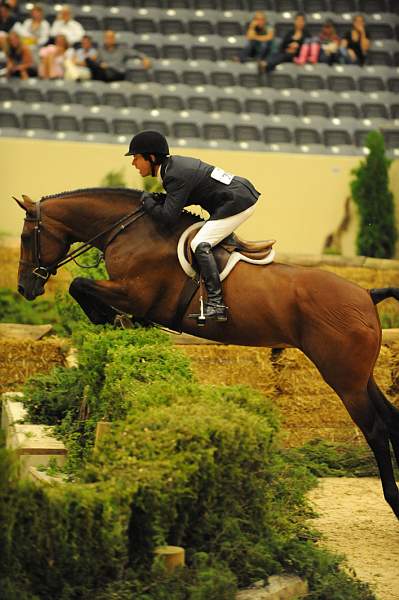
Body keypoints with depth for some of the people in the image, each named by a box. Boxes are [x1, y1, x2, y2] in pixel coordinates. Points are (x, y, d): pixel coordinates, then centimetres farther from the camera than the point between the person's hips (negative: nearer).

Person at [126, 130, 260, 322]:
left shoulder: (176, 176, -21)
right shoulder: (174, 163, 8)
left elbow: (168, 216, -25)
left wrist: (147, 199, -9)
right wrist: (158, 199, 2)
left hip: (238, 202, -11)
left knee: (200, 245, -18)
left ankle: (216, 304, -24)